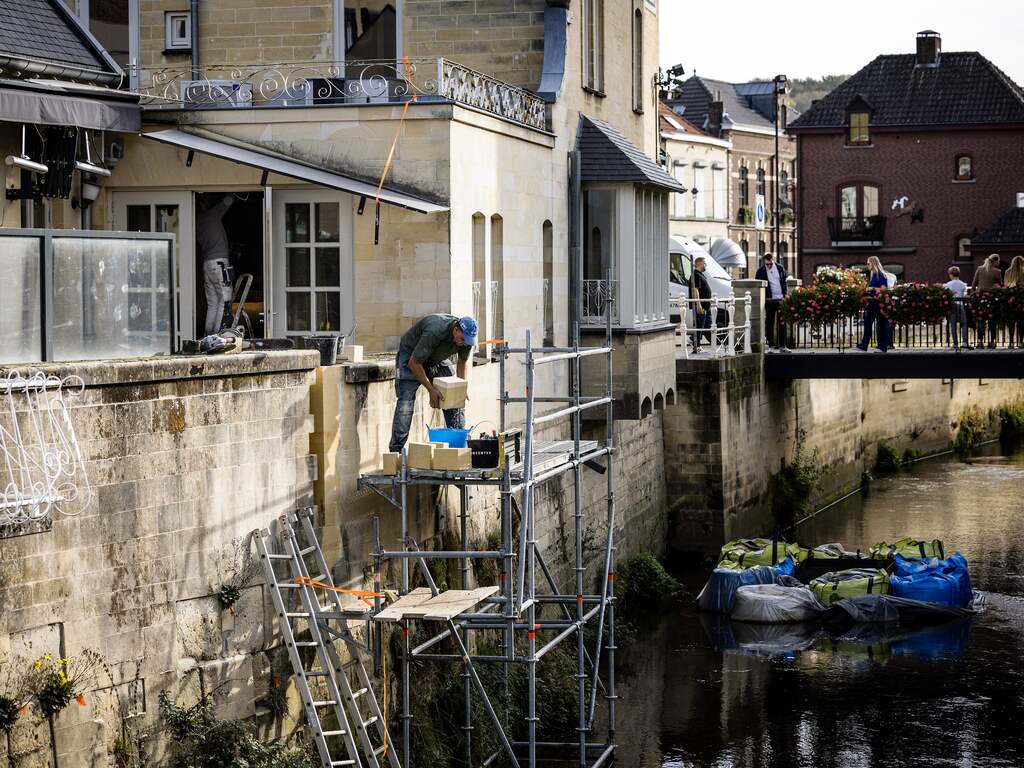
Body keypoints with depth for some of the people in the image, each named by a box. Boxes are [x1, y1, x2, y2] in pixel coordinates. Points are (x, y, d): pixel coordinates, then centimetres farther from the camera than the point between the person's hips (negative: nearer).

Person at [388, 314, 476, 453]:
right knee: (406, 401, -20)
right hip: (411, 358, -6)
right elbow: (414, 363, -31)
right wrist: (431, 389, -28)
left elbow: (462, 362, 3)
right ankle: (396, 449, -20)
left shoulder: (467, 337, -18)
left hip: (437, 360, 6)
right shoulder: (434, 332, -39)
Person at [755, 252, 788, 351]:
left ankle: (782, 345, 9)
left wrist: (785, 296, 7)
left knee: (782, 323, 4)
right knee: (769, 323, 0)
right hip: (769, 300, -2)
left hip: (780, 299, 3)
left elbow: (784, 282, 13)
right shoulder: (760, 271, -4)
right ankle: (771, 345, 5)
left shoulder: (780, 268, 6)